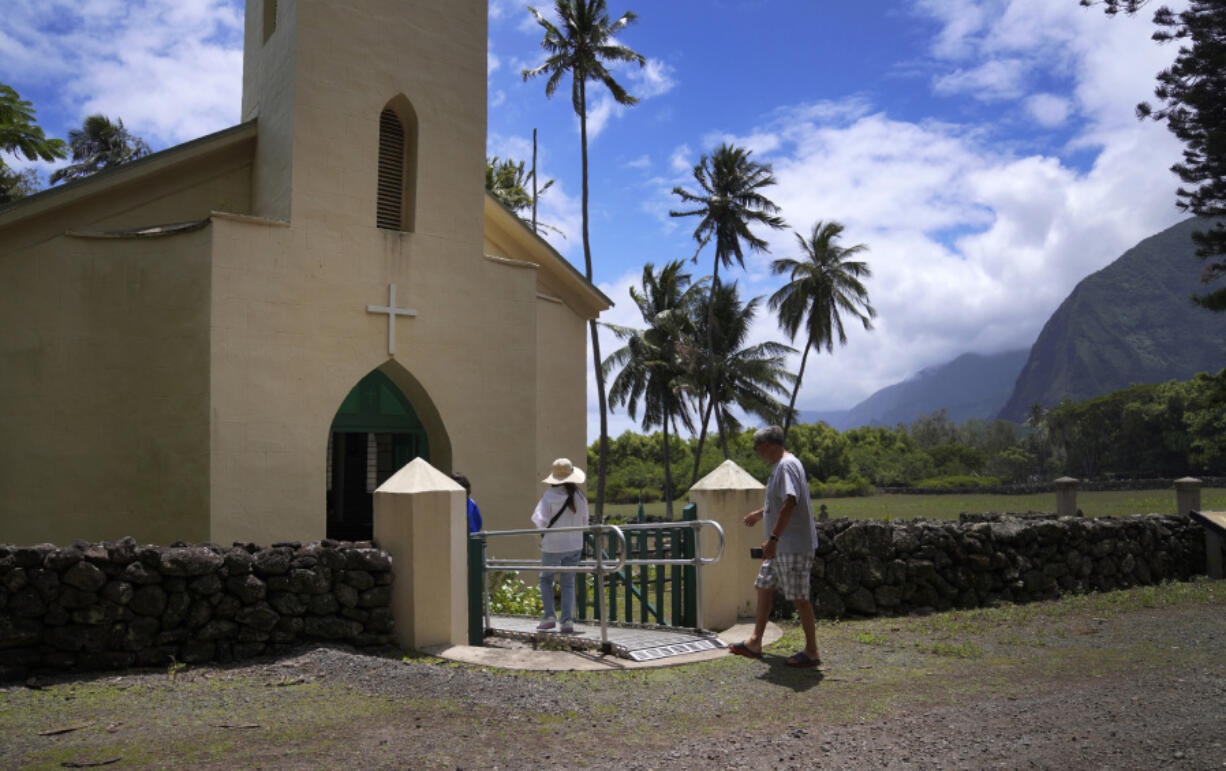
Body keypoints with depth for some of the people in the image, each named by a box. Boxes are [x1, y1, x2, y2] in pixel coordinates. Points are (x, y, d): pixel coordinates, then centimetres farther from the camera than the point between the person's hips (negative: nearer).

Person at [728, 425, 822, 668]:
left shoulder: (787, 465, -17)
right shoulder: (781, 465, 14)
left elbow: (790, 503, -28)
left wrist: (773, 538, -30)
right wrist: (760, 514, 43)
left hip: (794, 546, -11)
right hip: (780, 546, 11)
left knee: (799, 597, -4)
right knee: (764, 587, 15)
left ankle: (811, 652, 6)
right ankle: (755, 642, 25)